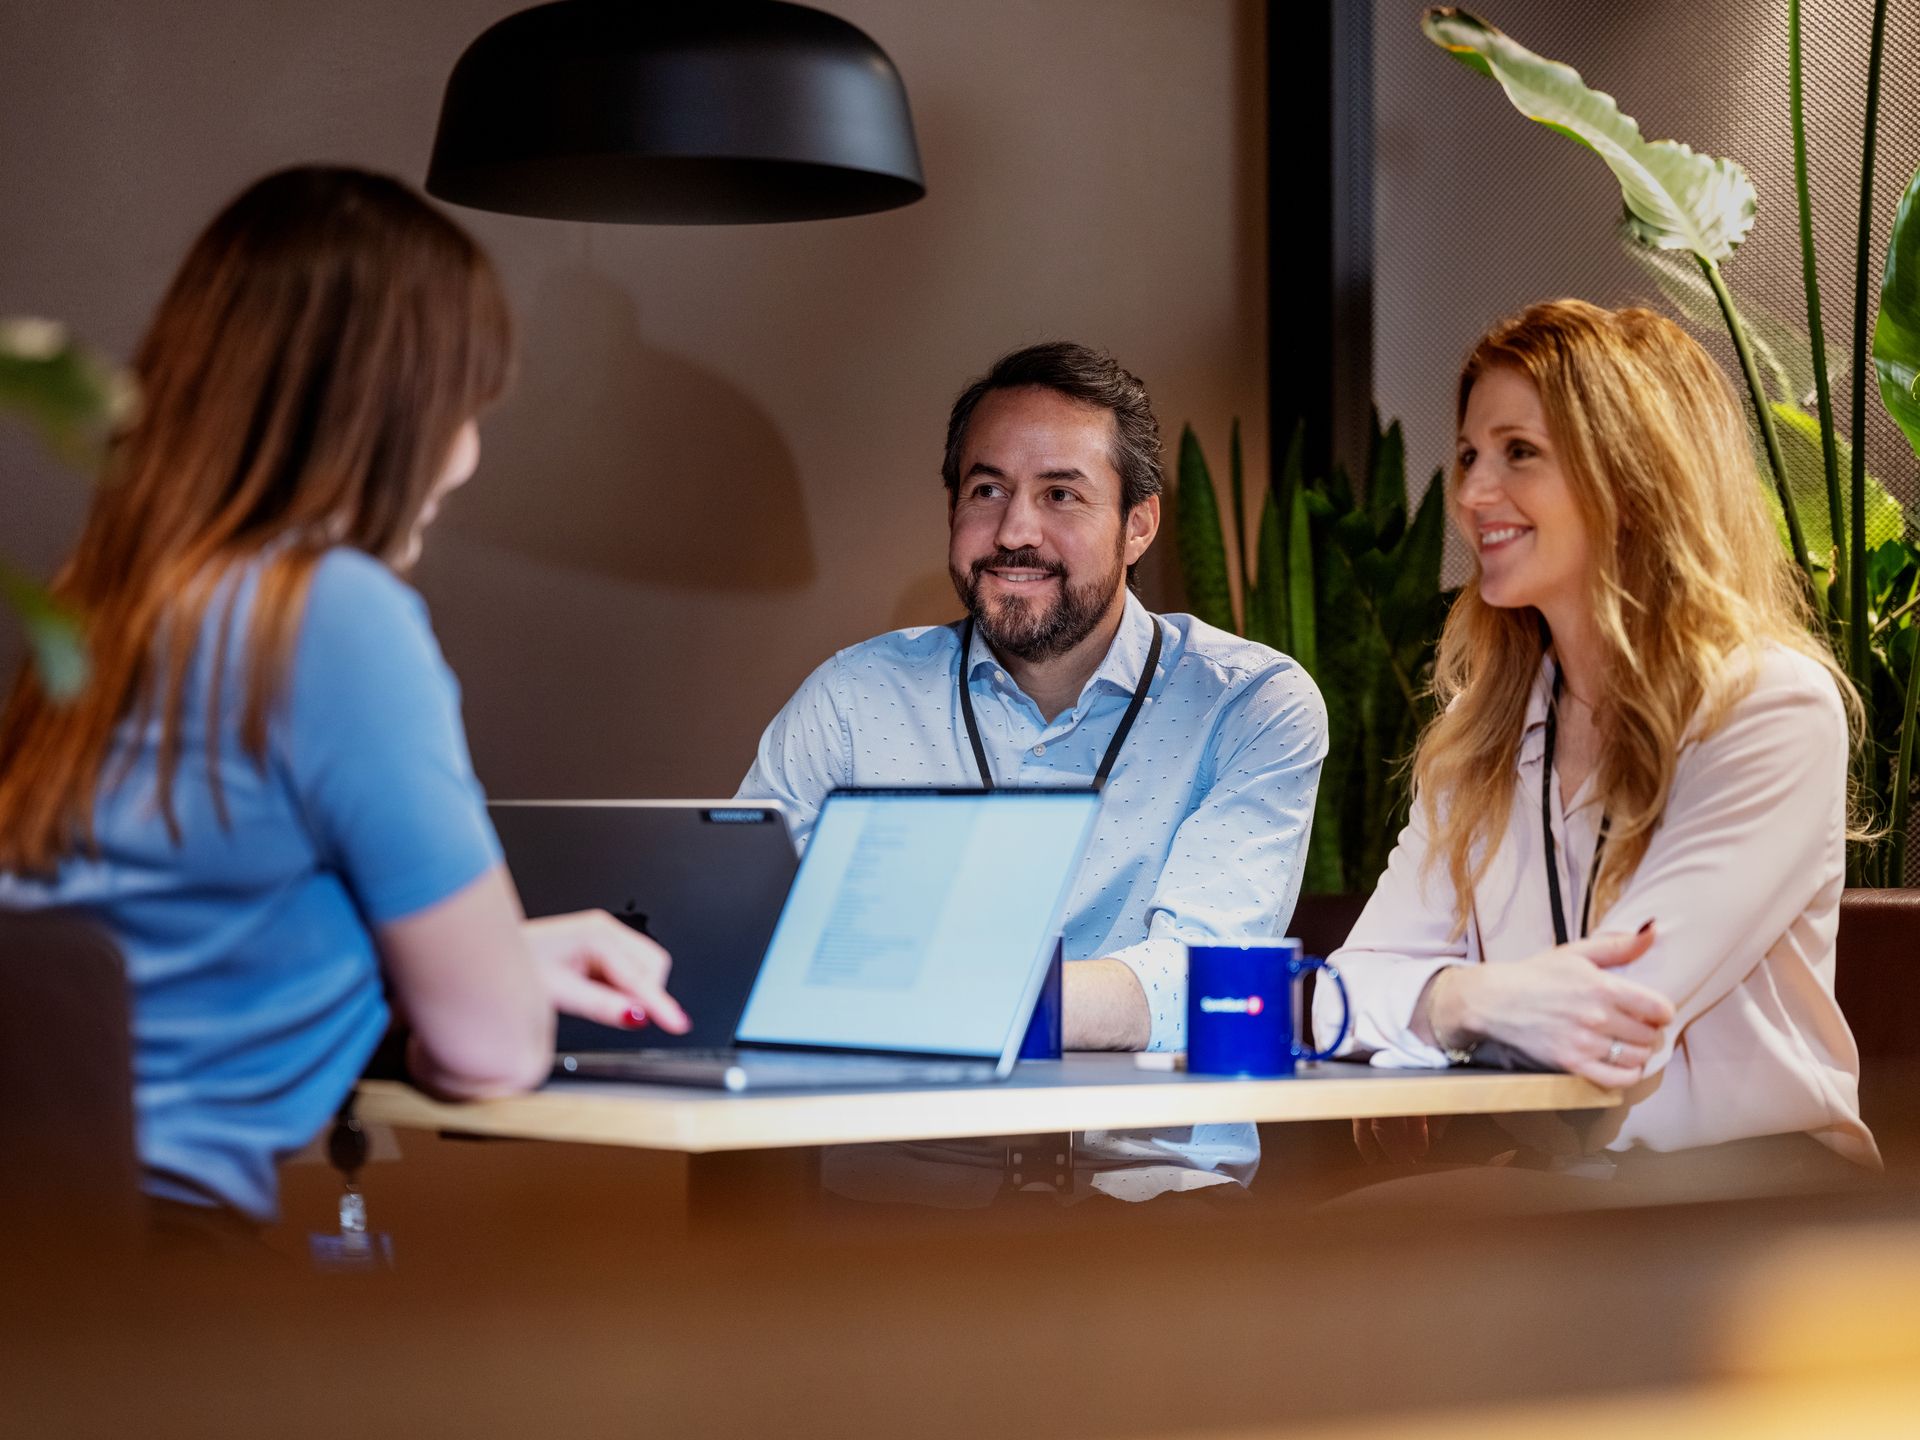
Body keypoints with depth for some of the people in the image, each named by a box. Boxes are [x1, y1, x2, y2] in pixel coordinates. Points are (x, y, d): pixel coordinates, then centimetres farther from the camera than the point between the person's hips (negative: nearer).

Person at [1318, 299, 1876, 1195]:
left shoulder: (1772, 706, -8)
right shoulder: (1485, 725, 13)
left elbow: (1621, 1010, -19)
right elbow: (1353, 983, 0)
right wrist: (1467, 997, -19)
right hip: (1547, 1179, 5)